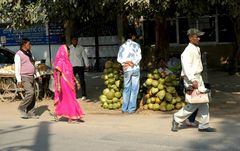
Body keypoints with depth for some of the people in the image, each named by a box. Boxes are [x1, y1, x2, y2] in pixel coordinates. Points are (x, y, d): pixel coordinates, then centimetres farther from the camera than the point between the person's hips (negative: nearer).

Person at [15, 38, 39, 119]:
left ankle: (31, 113, 12)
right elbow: (17, 68, -12)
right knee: (30, 92, -21)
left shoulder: (29, 53, 17)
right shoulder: (18, 54, -8)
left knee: (32, 95, 6)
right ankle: (21, 108, -4)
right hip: (24, 77, -8)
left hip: (31, 77, 8)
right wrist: (19, 80, -18)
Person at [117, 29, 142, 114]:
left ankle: (124, 108, 13)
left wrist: (126, 63, -3)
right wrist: (132, 63, -6)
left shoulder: (123, 46, 5)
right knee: (134, 89, 3)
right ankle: (131, 108, 2)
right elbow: (139, 57, -11)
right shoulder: (136, 45, -3)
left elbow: (119, 58, -2)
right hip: (135, 69, -3)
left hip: (126, 69, 3)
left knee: (126, 88, 12)